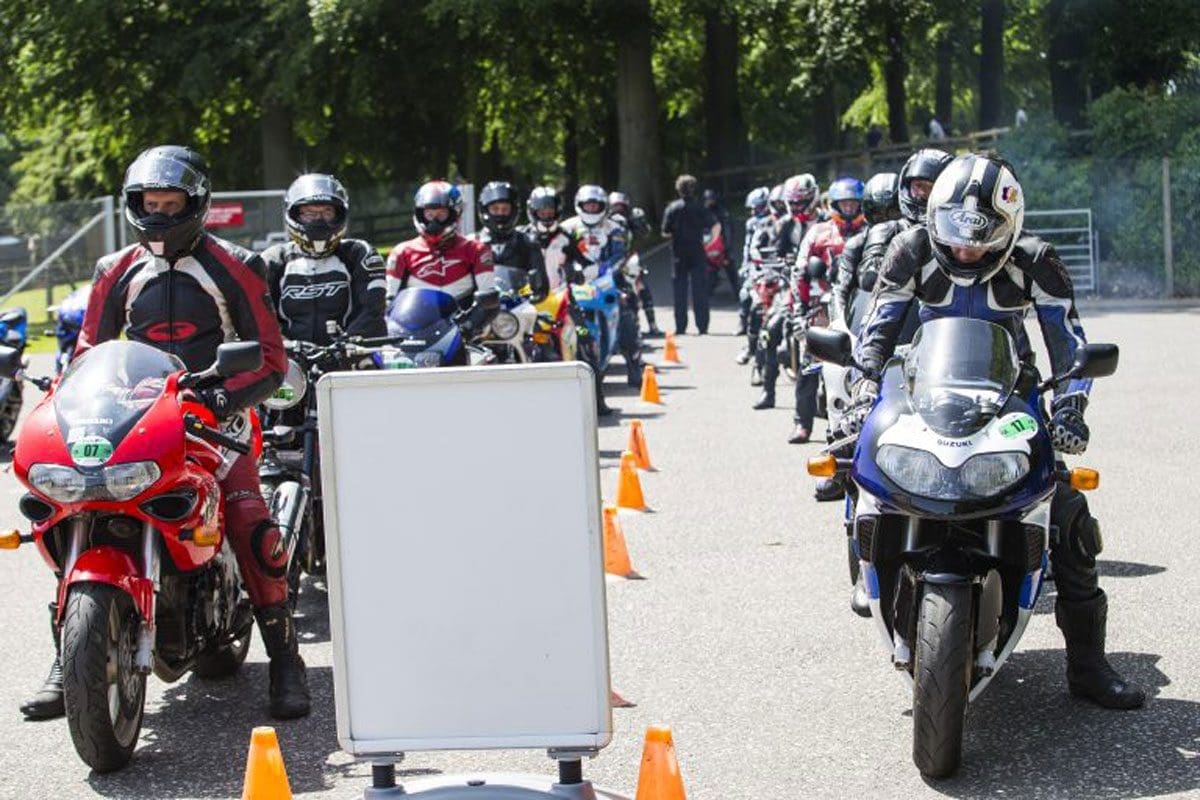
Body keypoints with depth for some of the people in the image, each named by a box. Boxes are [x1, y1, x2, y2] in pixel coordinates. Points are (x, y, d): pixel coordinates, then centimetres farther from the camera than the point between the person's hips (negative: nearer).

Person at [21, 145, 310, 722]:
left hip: (213, 417, -4)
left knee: (251, 526, -26)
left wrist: (225, 398, -19)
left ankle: (285, 660, -15)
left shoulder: (233, 268, 2)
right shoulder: (117, 271, 15)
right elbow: (88, 349, 19)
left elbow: (271, 359, -2)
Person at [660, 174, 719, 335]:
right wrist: (711, 239, 5)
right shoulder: (700, 209, -3)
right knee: (700, 291, 3)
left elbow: (665, 233, -2)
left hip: (679, 256, 1)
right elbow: (716, 226, -11)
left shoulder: (671, 209, -2)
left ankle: (680, 327, 4)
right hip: (697, 254, 0)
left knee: (680, 292, 6)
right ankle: (702, 326, 0)